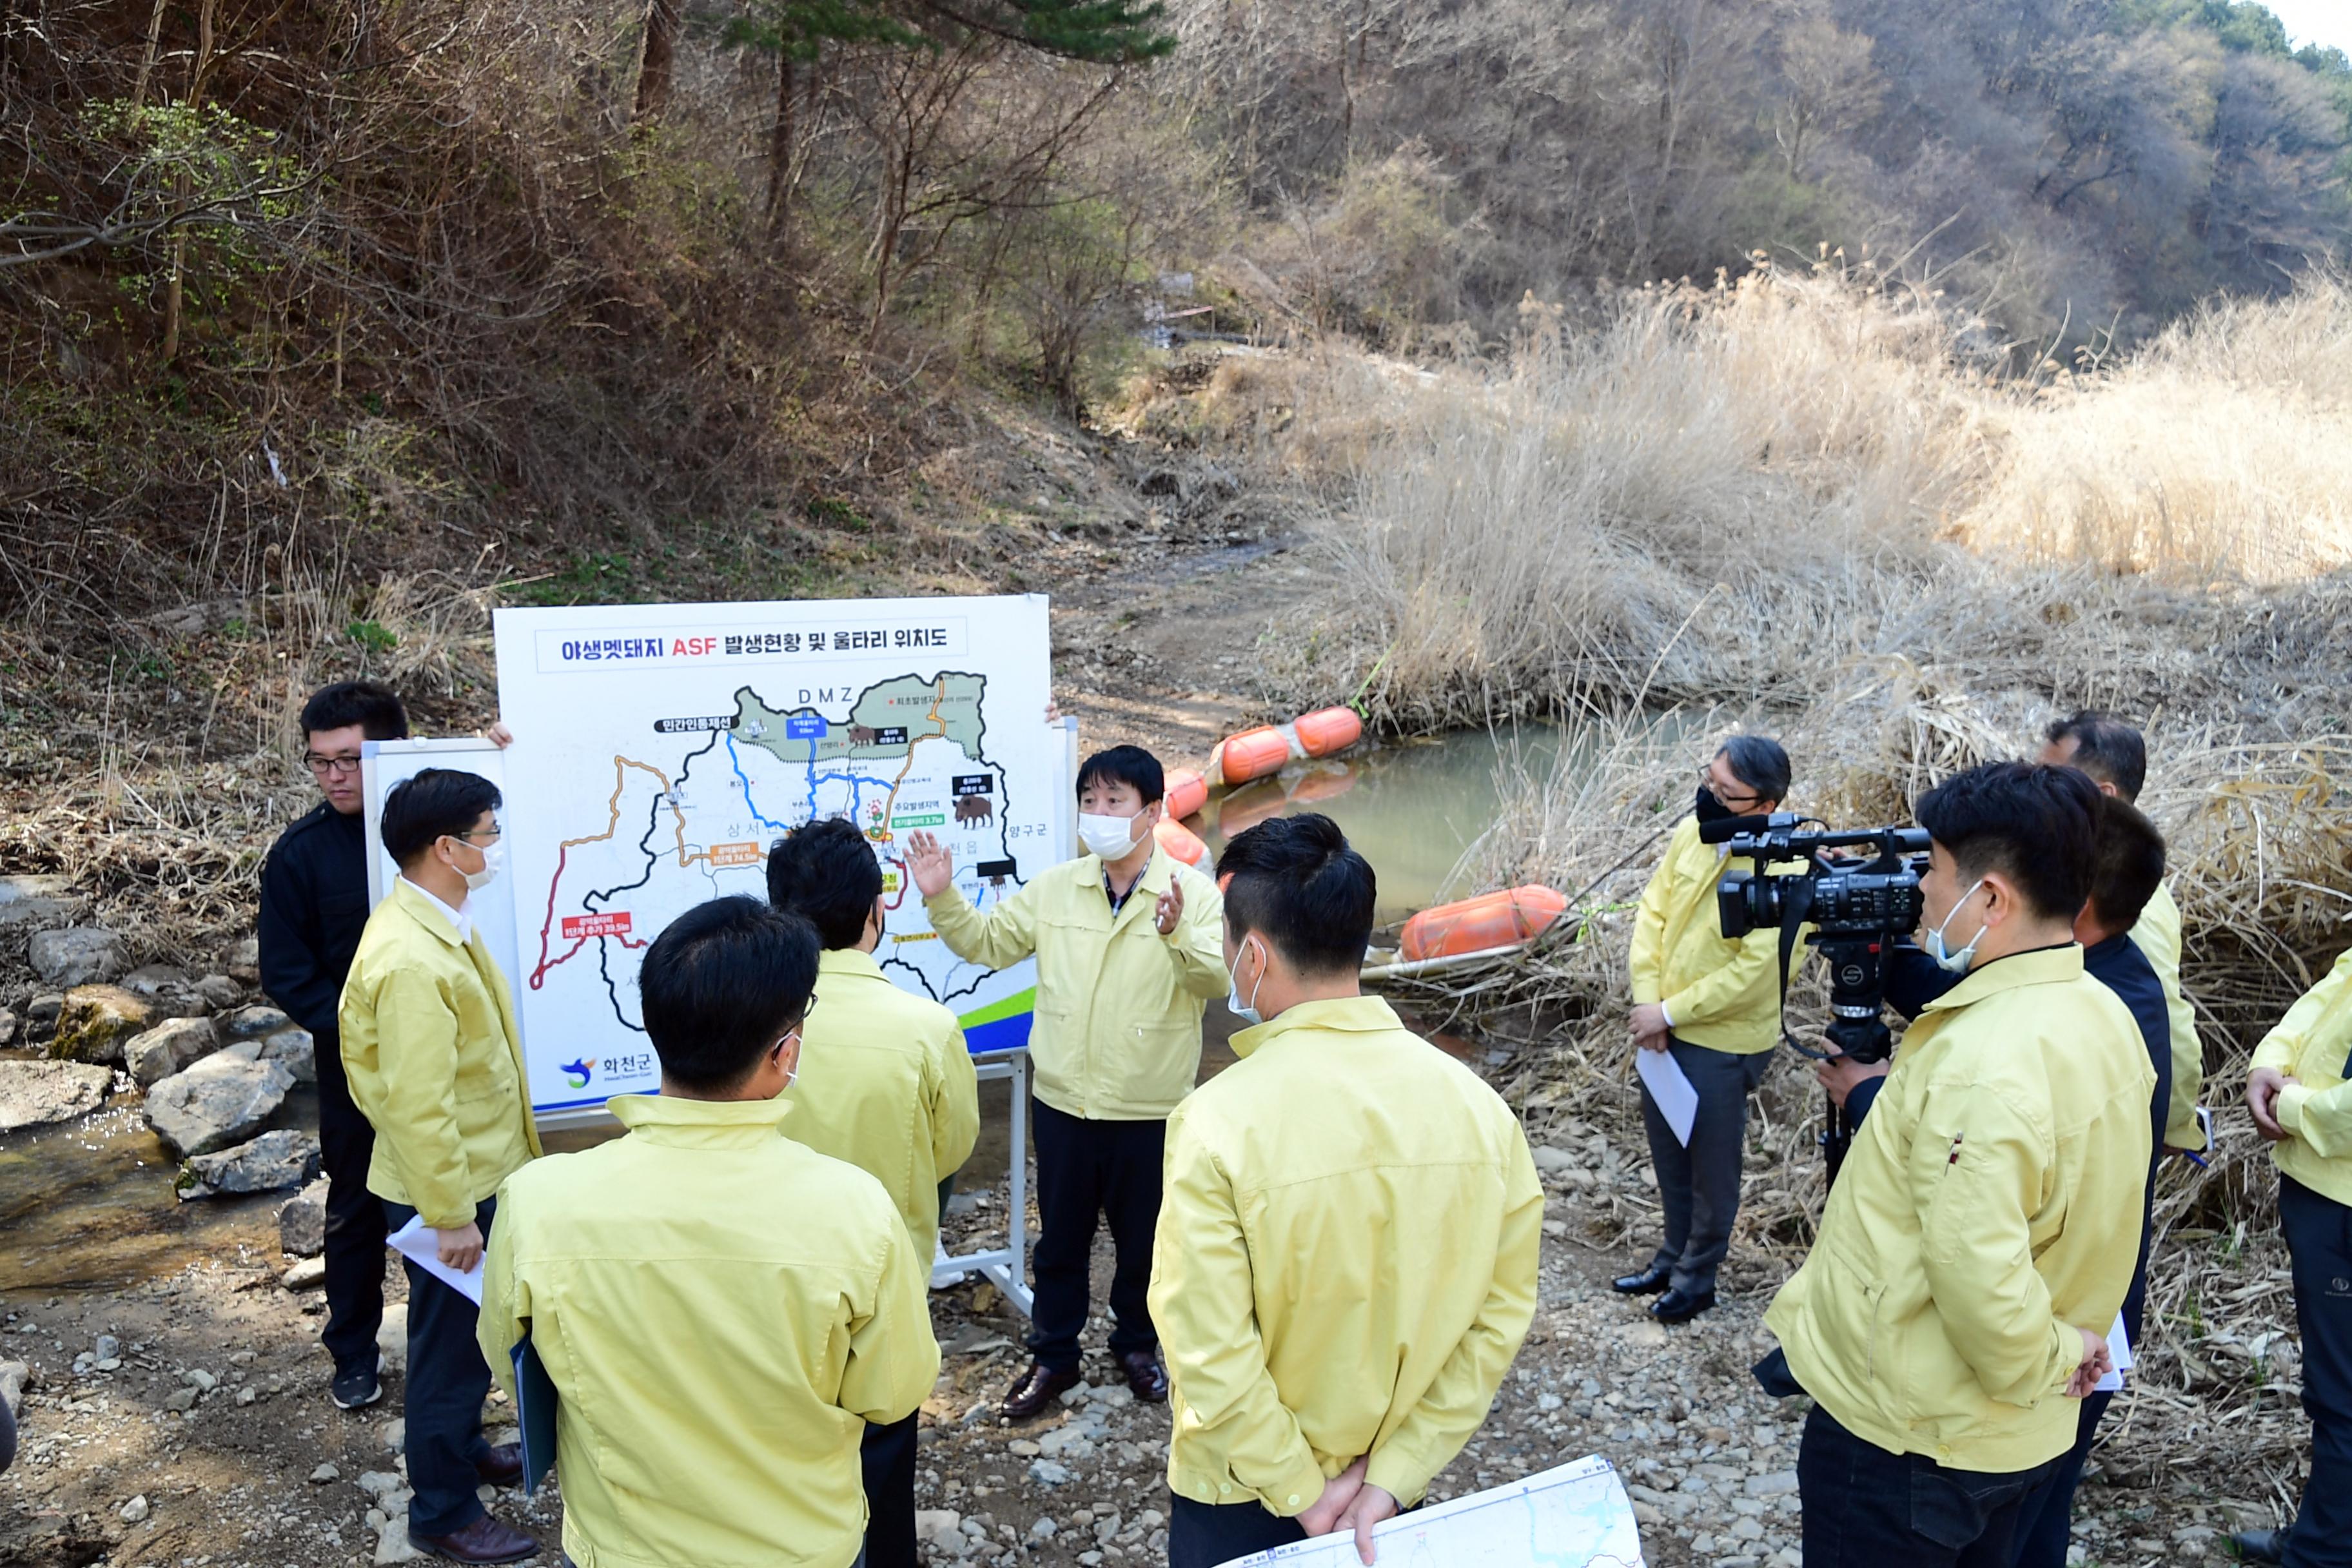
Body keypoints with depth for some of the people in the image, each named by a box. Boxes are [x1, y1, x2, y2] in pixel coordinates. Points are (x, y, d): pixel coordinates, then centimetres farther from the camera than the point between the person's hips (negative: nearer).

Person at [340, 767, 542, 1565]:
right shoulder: (412, 959, -30)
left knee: (468, 1332, 26)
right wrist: (451, 1214, -21)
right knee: (451, 1343, 7)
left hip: (479, 1173, 9)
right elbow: (416, 1101, -28)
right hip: (450, 1189, -9)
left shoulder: (437, 922, 2)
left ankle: (461, 1447, 46)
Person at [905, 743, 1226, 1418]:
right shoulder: (1055, 887, 1)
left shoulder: (1193, 892, -11)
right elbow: (989, 942, 6)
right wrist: (943, 899, -10)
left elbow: (1219, 981, -23)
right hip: (1064, 1101, 3)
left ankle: (1136, 1343, 40)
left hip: (1150, 1109, -2)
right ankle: (1054, 1356, 34)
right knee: (1060, 1237, 16)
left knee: (1143, 1238, 17)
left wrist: (1179, 937, -42)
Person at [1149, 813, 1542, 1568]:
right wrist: (1394, 1475, -5)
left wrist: (1300, 1491, -11)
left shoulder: (1220, 1121, -26)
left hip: (1241, 1494, -3)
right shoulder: (1476, 1104, -13)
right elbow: (1501, 1312, -8)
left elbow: (1209, 1349, -23)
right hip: (1388, 1483, 4)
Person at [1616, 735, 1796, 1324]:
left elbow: (1753, 973, -25)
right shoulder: (1693, 832, -5)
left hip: (1723, 1042, -7)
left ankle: (1697, 1276, 33)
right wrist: (1647, 1000, -8)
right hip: (1664, 1029, 7)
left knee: (1711, 1166, 12)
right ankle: (1672, 1257, 42)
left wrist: (1669, 1013, -18)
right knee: (1666, 1149, 22)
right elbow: (1653, 910, 1)